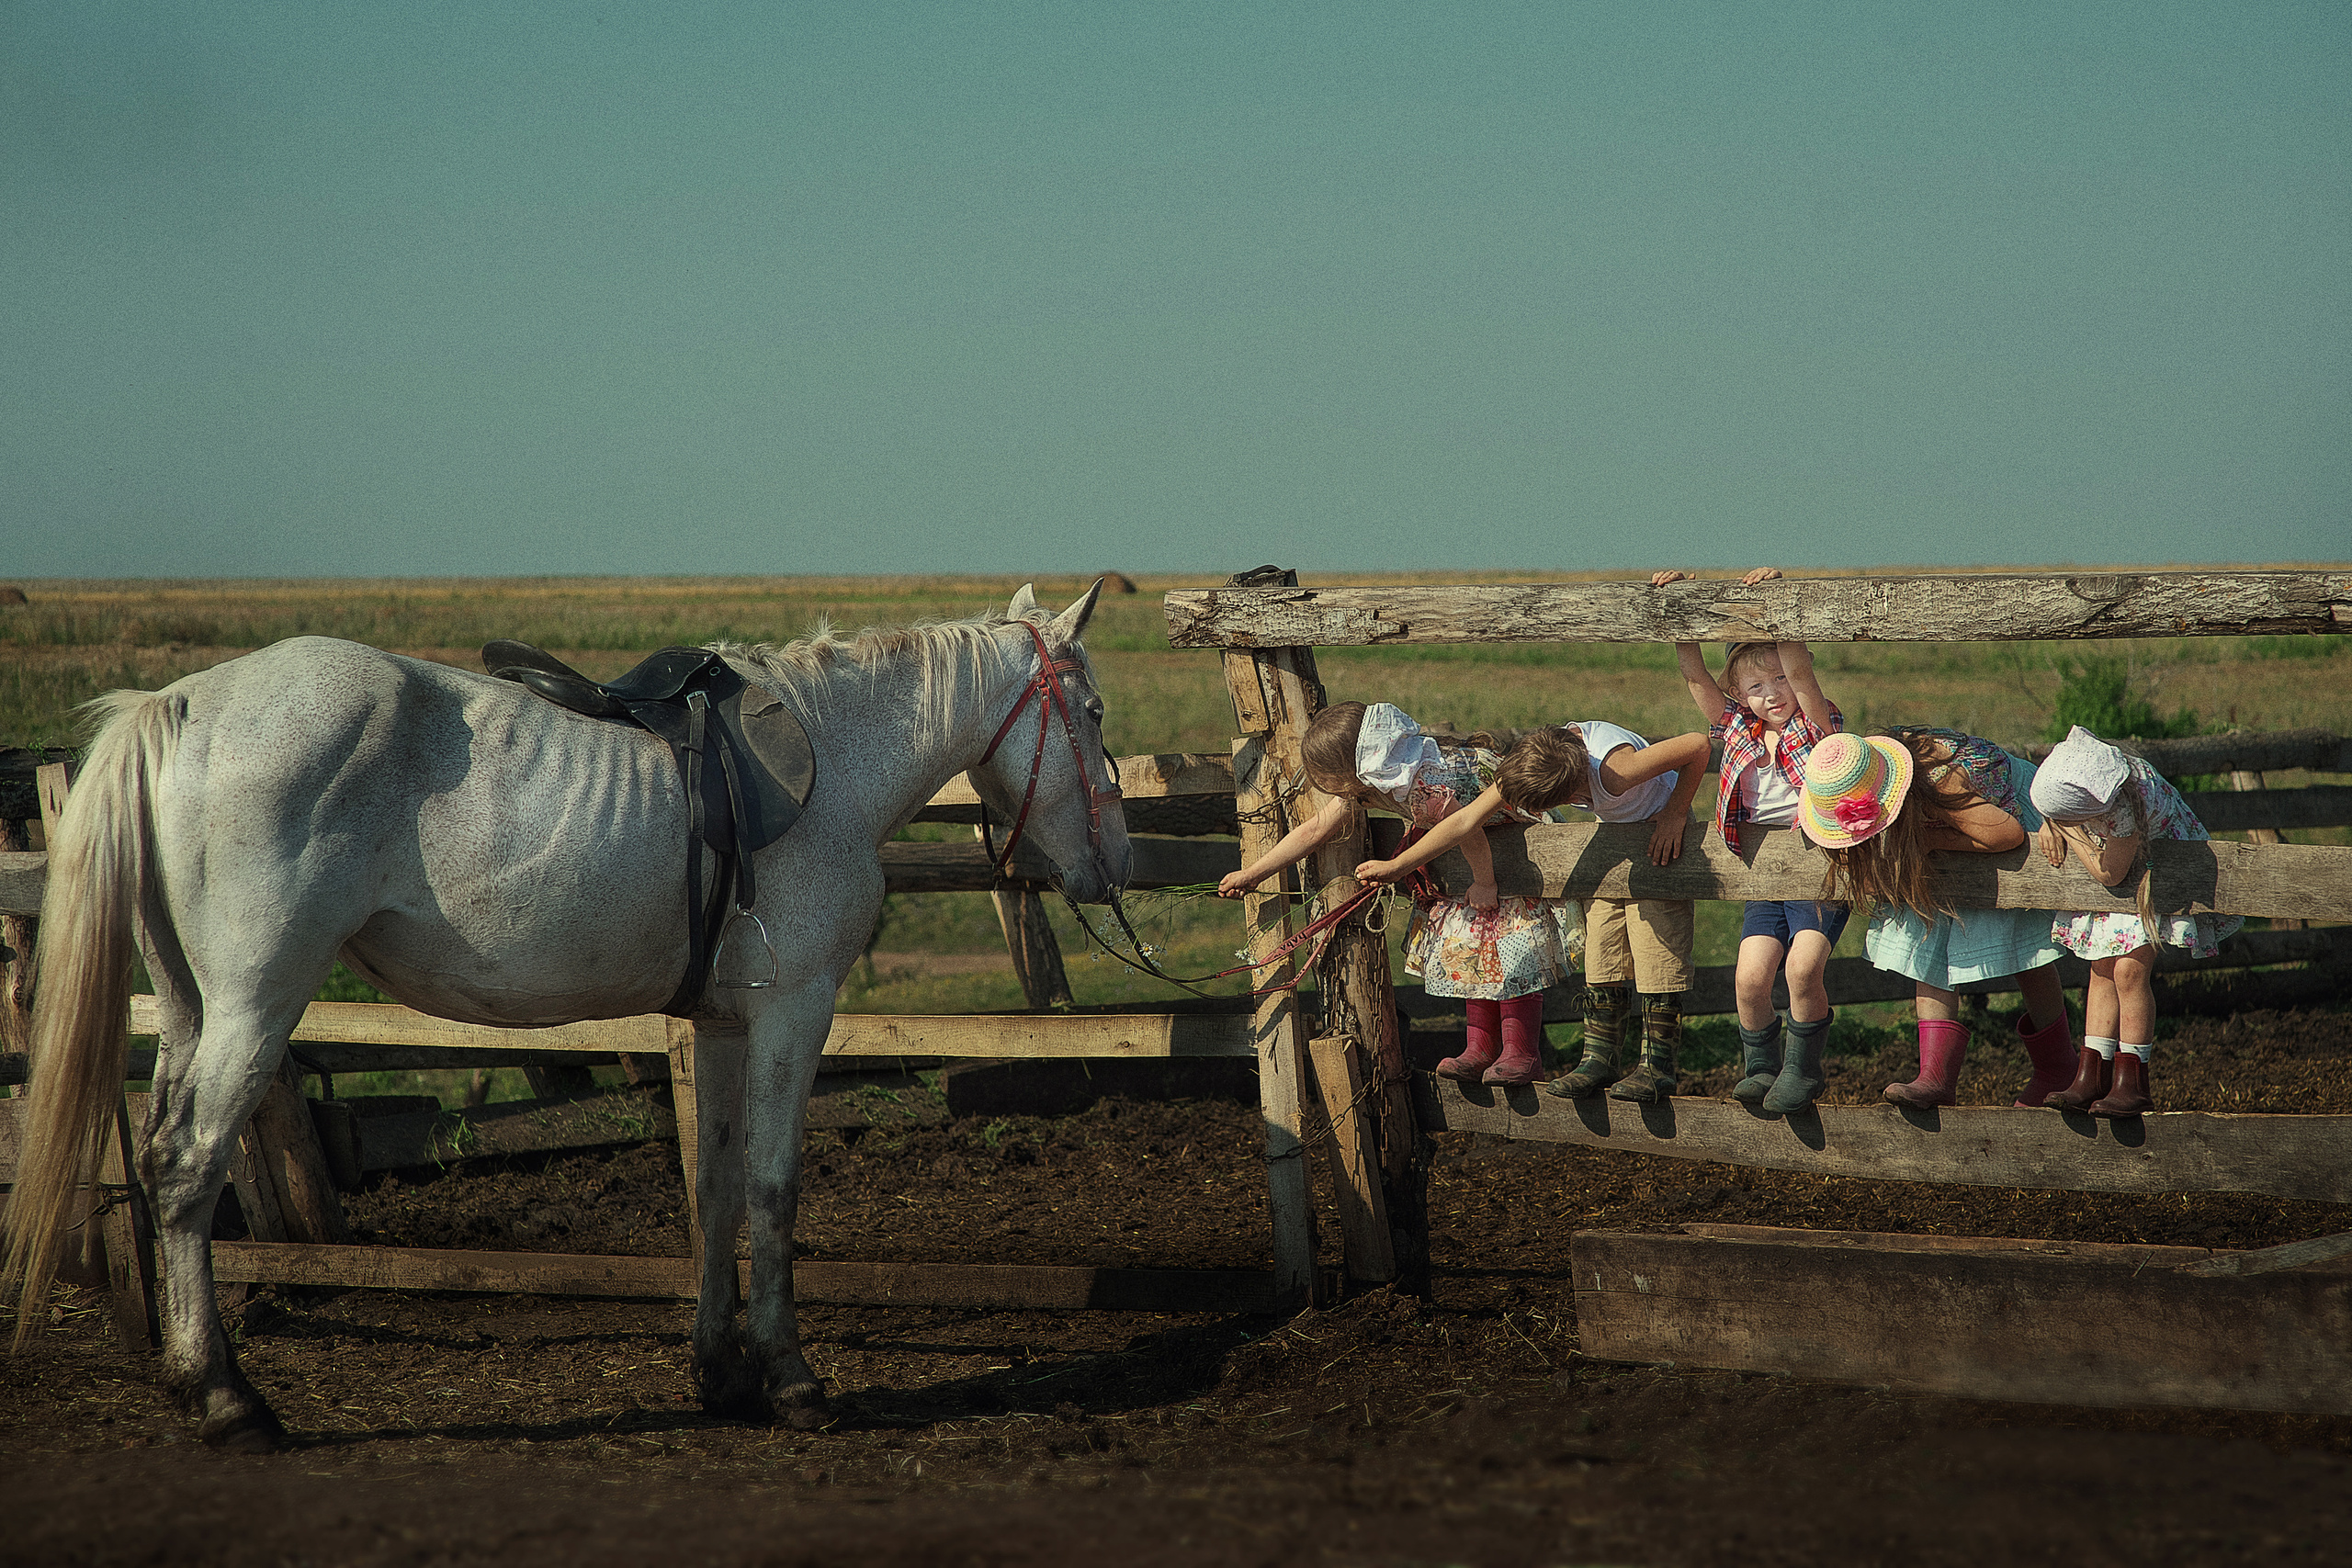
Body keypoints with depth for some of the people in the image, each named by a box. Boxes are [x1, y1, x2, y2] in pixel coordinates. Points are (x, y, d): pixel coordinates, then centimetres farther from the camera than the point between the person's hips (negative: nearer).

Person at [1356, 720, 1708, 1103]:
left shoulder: (1612, 772, -43)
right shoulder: (1530, 765, -24)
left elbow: (1698, 745, -38)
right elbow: (1465, 821, -17)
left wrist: (1675, 816, -27)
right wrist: (1396, 866, -18)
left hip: (1659, 832, -6)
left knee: (1656, 956, -9)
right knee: (1599, 956, 3)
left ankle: (1657, 1065, -1)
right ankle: (1599, 1059, 9)